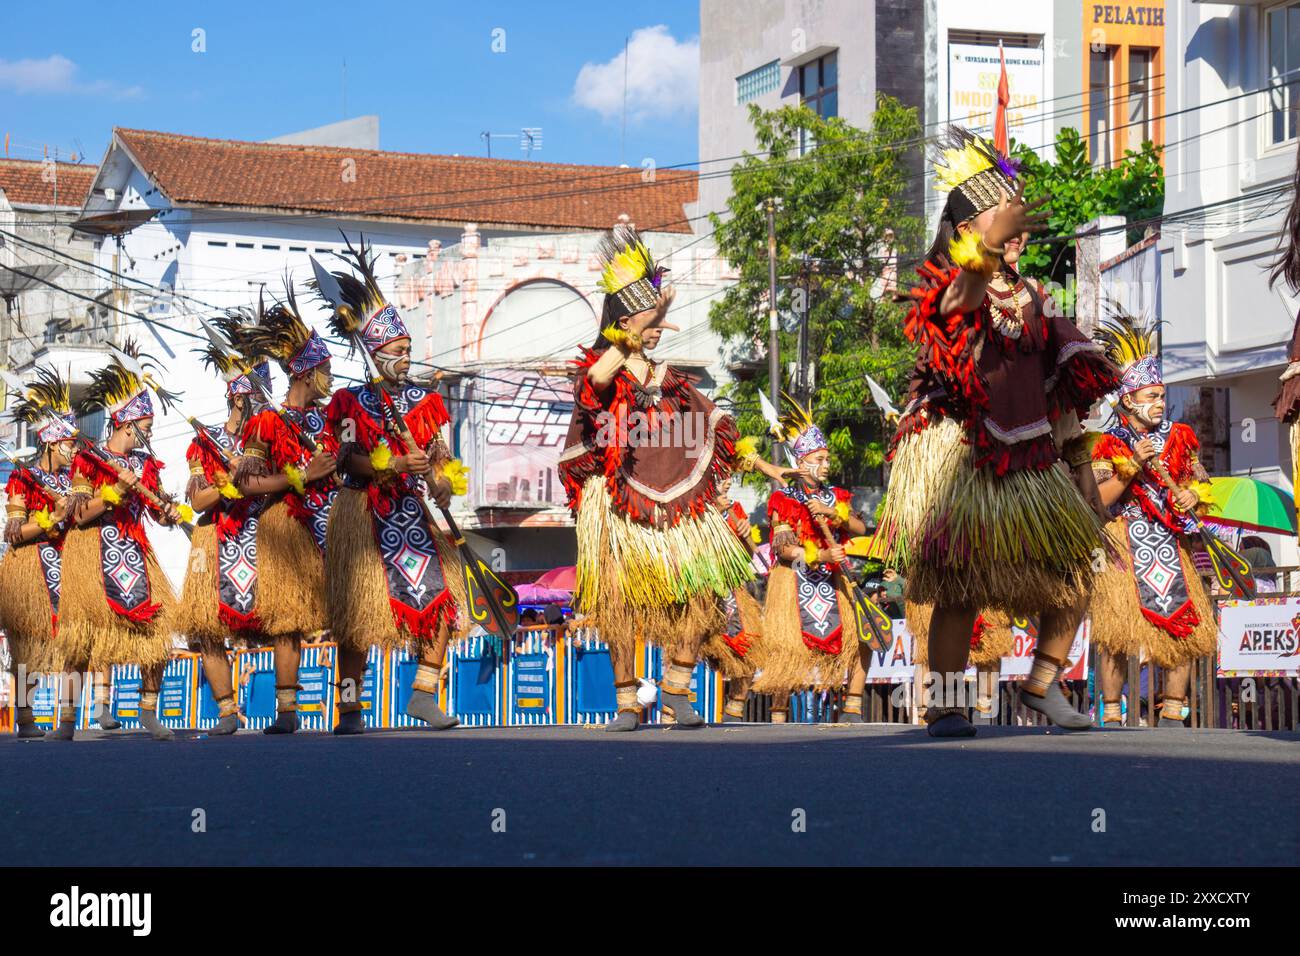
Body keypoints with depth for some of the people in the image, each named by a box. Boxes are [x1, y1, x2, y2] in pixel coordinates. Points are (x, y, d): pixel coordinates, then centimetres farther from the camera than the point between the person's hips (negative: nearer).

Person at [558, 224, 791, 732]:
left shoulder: (668, 378, 20)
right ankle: (627, 702, 0)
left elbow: (714, 427, 23)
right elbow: (594, 383, -23)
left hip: (677, 499, 5)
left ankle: (676, 688, 4)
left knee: (701, 592, -9)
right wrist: (631, 336, -25)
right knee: (622, 599, -8)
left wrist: (768, 467, 21)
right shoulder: (599, 366, 3)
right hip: (619, 501, -5)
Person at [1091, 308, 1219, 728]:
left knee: (1184, 628, -4)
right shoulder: (1108, 445, 2)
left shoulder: (1179, 438, 13)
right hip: (1124, 546, -4)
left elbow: (1201, 482, 20)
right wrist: (1133, 465, -16)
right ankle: (1111, 713, -6)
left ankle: (1173, 711, 2)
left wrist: (1192, 496, -2)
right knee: (1116, 633, -12)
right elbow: (1100, 498, -8)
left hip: (1172, 546, 4)